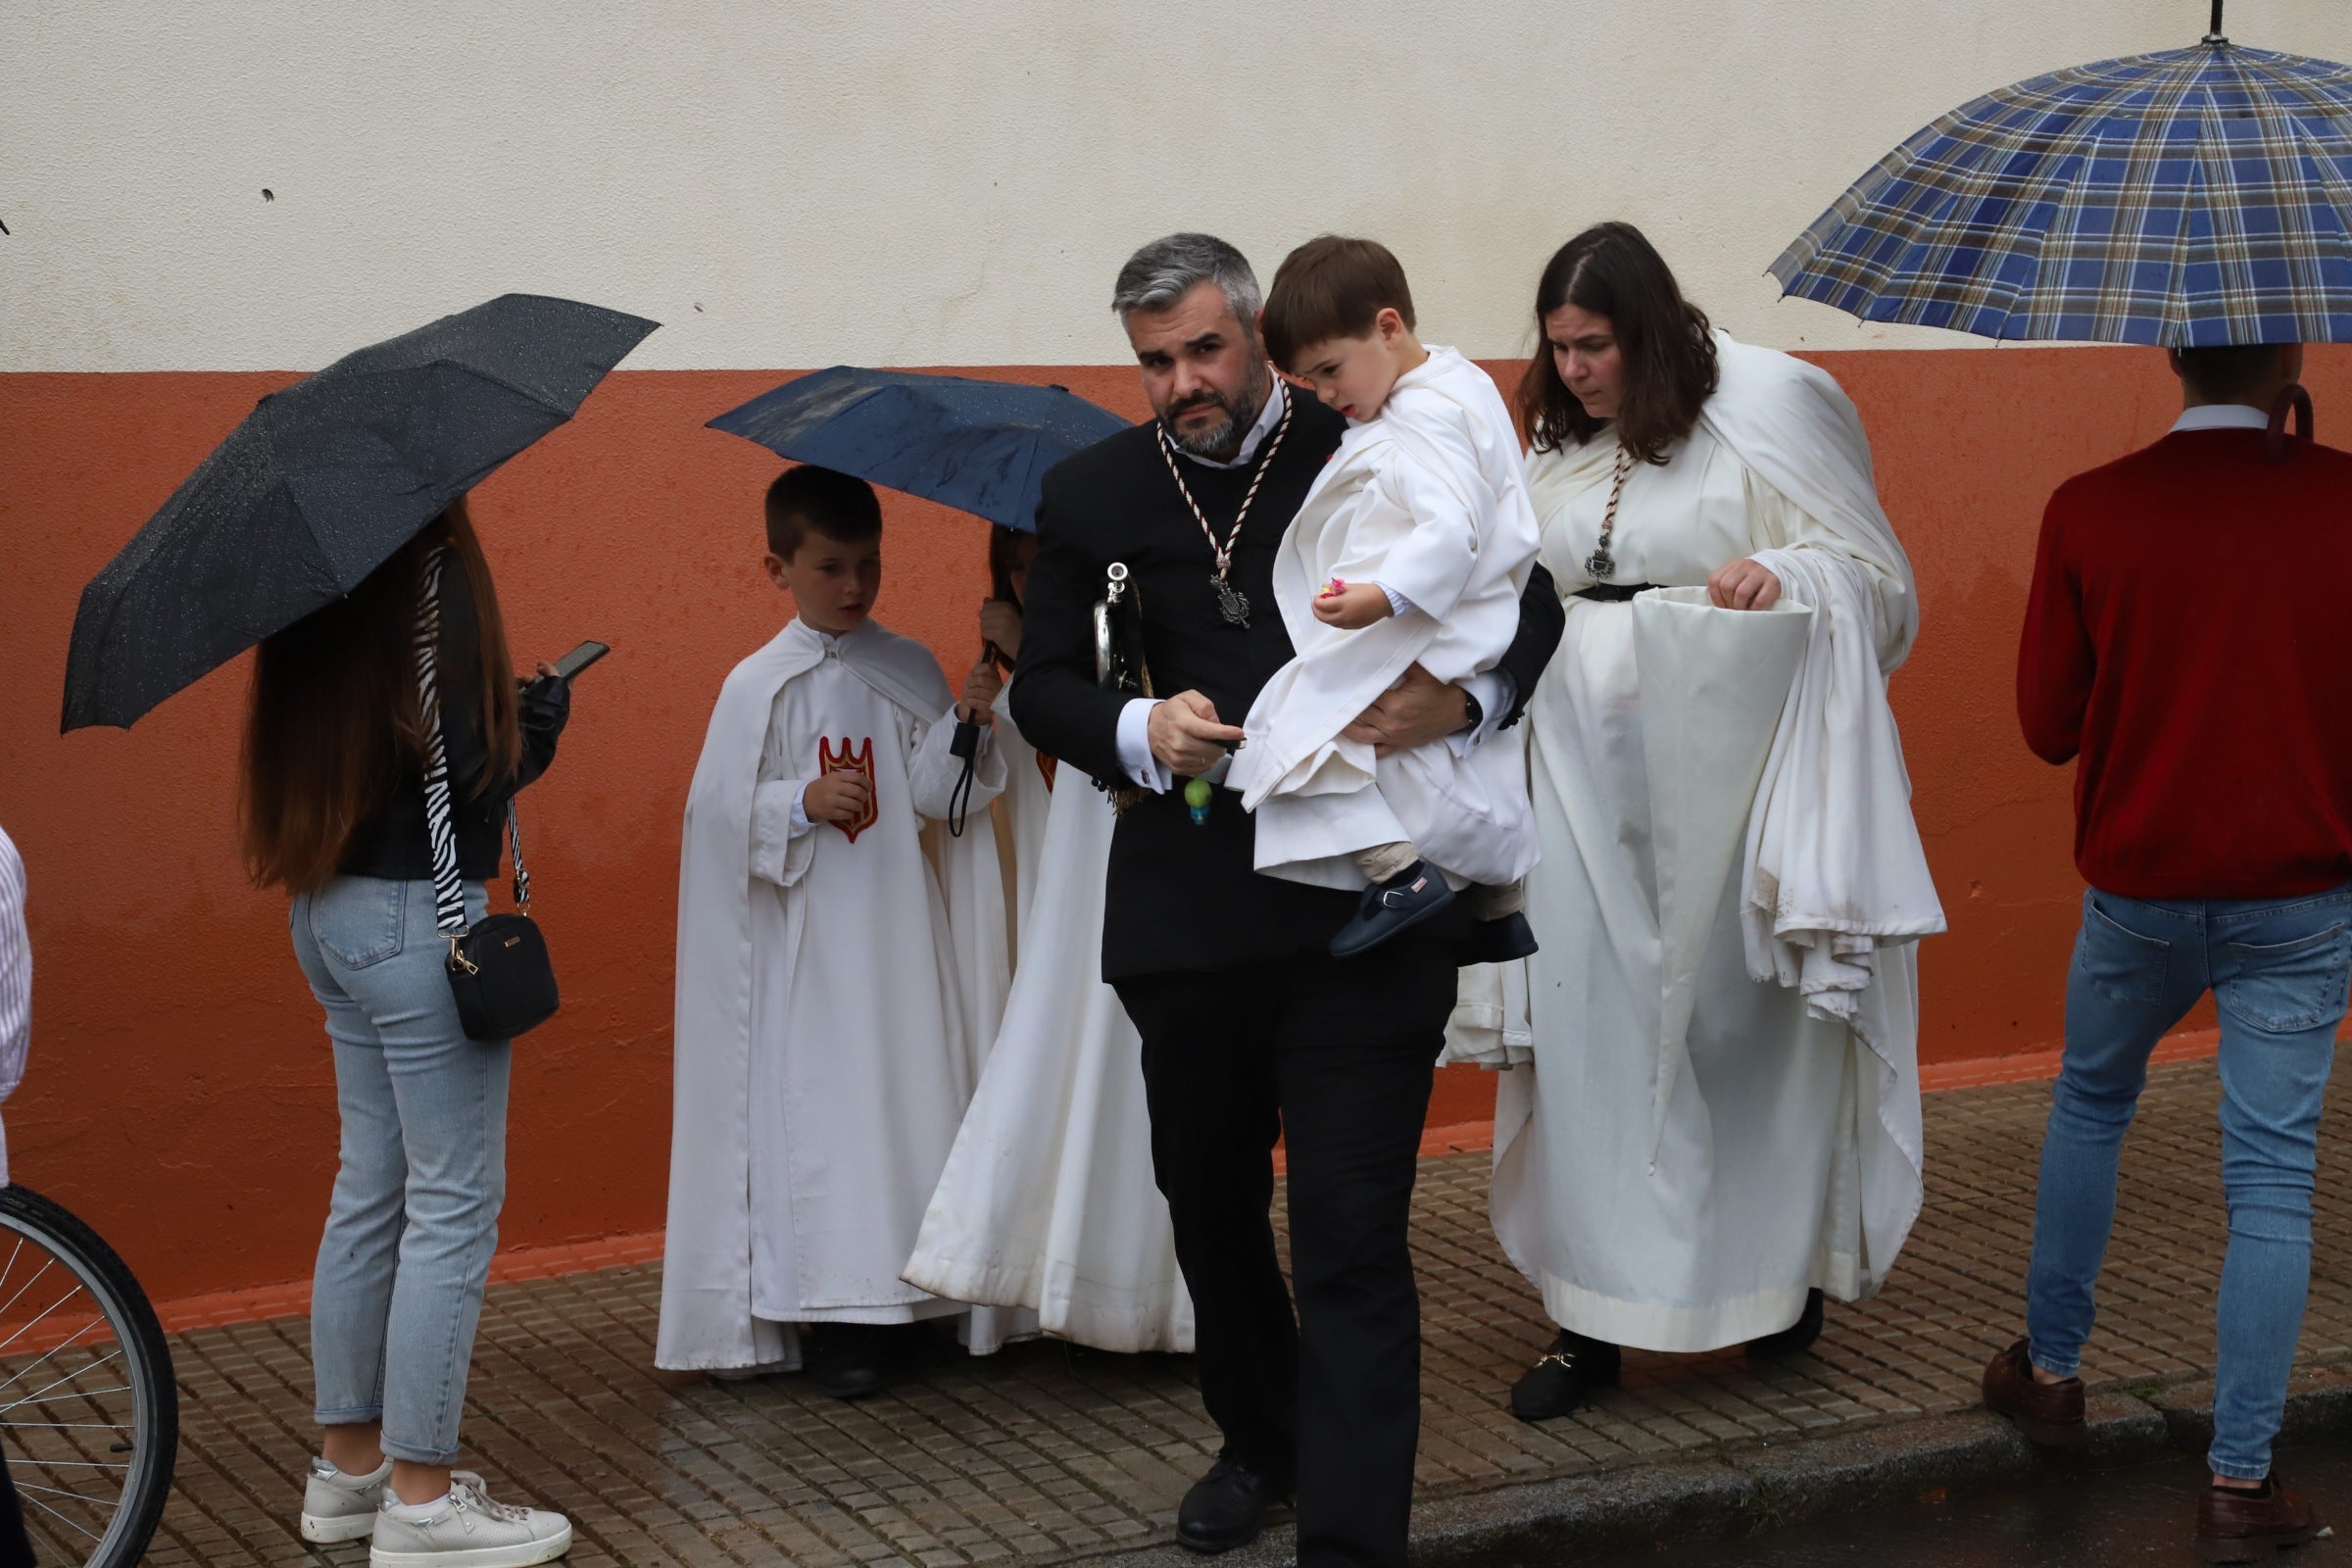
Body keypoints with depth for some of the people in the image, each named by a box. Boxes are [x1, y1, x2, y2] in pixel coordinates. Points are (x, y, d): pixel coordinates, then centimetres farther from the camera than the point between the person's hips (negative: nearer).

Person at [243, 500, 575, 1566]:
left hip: (326, 911, 9)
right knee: (454, 1203, 0)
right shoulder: (436, 578, -16)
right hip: (419, 909, -8)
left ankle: (348, 1461, 25)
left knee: (371, 1188, 17)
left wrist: (513, 720, 12)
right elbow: (468, 770, -21)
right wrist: (541, 720, -1)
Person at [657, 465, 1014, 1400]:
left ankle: (902, 1287, 15)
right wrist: (801, 803, -18)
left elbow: (934, 797, -1)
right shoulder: (760, 685, -2)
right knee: (817, 1111, -4)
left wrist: (964, 724, -16)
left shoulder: (909, 672, 6)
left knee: (909, 1094, 4)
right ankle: (833, 1320, 0)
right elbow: (719, 812, -4)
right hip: (807, 945, -3)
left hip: (899, 931, 3)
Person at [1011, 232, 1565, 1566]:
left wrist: (1463, 698, -19)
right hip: (1187, 918, 4)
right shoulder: (1094, 494, 5)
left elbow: (1528, 604, 3)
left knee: (1352, 1240, -7)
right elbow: (1043, 686, 10)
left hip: (1363, 916, -4)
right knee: (1211, 1207, 20)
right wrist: (1139, 733, -12)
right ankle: (1260, 1442, 44)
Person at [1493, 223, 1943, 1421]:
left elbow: (1876, 576, -6)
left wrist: (1785, 576, -24)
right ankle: (1594, 1317, 5)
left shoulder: (1763, 414, -6)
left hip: (1722, 769, -4)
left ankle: (1780, 1276, 24)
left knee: (1740, 1017, 5)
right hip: (1586, 771, 4)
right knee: (1593, 1025, 0)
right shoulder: (1557, 444, 12)